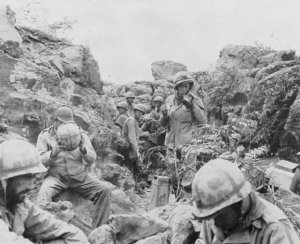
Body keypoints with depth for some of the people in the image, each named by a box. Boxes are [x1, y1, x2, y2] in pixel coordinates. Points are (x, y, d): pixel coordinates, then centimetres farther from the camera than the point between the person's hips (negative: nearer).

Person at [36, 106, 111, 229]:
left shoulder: (80, 134, 8)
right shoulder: (45, 136, 4)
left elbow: (92, 159, 1)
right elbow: (39, 161, -5)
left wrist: (83, 149, -22)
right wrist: (53, 153, -26)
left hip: (79, 175, 2)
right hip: (56, 176, -2)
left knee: (104, 190, -18)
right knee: (44, 193, -34)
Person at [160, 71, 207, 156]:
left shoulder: (195, 100, -2)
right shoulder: (169, 100, 9)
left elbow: (203, 121, -13)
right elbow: (163, 123, 16)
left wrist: (192, 105, -19)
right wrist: (164, 116, -6)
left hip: (188, 143, -4)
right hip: (172, 143, 4)